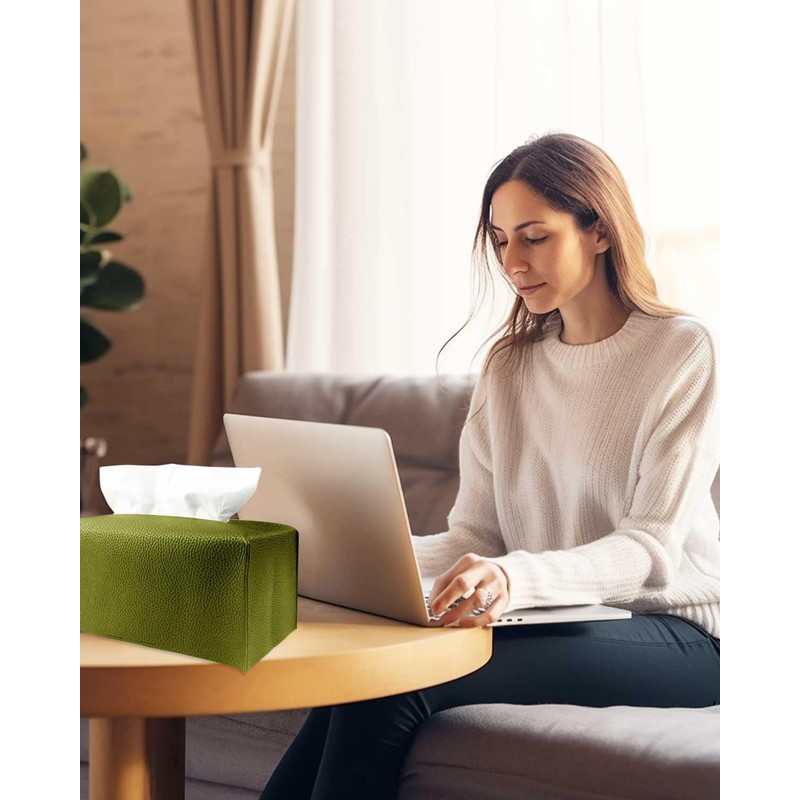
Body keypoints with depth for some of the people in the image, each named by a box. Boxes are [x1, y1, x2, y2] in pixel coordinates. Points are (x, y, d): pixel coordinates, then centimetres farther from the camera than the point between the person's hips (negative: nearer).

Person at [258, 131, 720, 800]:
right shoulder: (510, 367, 13)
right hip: (560, 619, 5)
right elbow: (475, 536, 6)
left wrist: (516, 578, -33)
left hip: (675, 633, -5)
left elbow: (651, 548, -16)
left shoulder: (687, 351, -6)